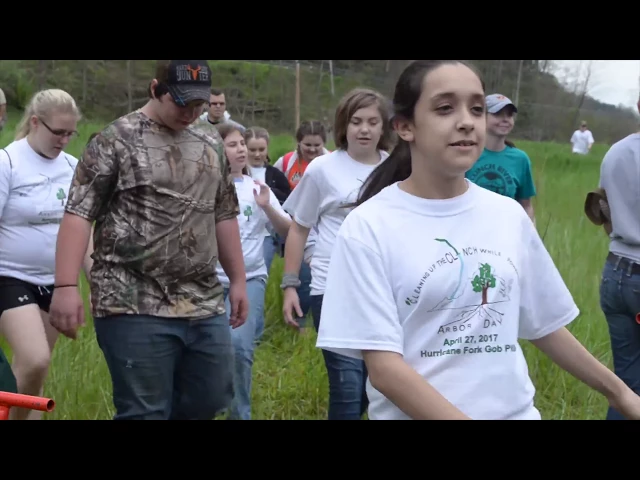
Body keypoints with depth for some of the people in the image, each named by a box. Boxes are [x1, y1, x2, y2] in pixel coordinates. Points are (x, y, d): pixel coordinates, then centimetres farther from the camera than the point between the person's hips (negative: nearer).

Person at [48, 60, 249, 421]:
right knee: (145, 412, -2)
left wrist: (238, 280, 17)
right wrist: (66, 286, -18)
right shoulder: (117, 140, -5)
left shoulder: (210, 148, 14)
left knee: (211, 401, 11)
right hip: (136, 308, -6)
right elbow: (79, 213, -10)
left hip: (206, 307, 6)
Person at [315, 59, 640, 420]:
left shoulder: (510, 215, 1)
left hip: (516, 412, 4)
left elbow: (544, 324, 13)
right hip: (415, 414, -4)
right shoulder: (368, 227, -12)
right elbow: (384, 367, -15)